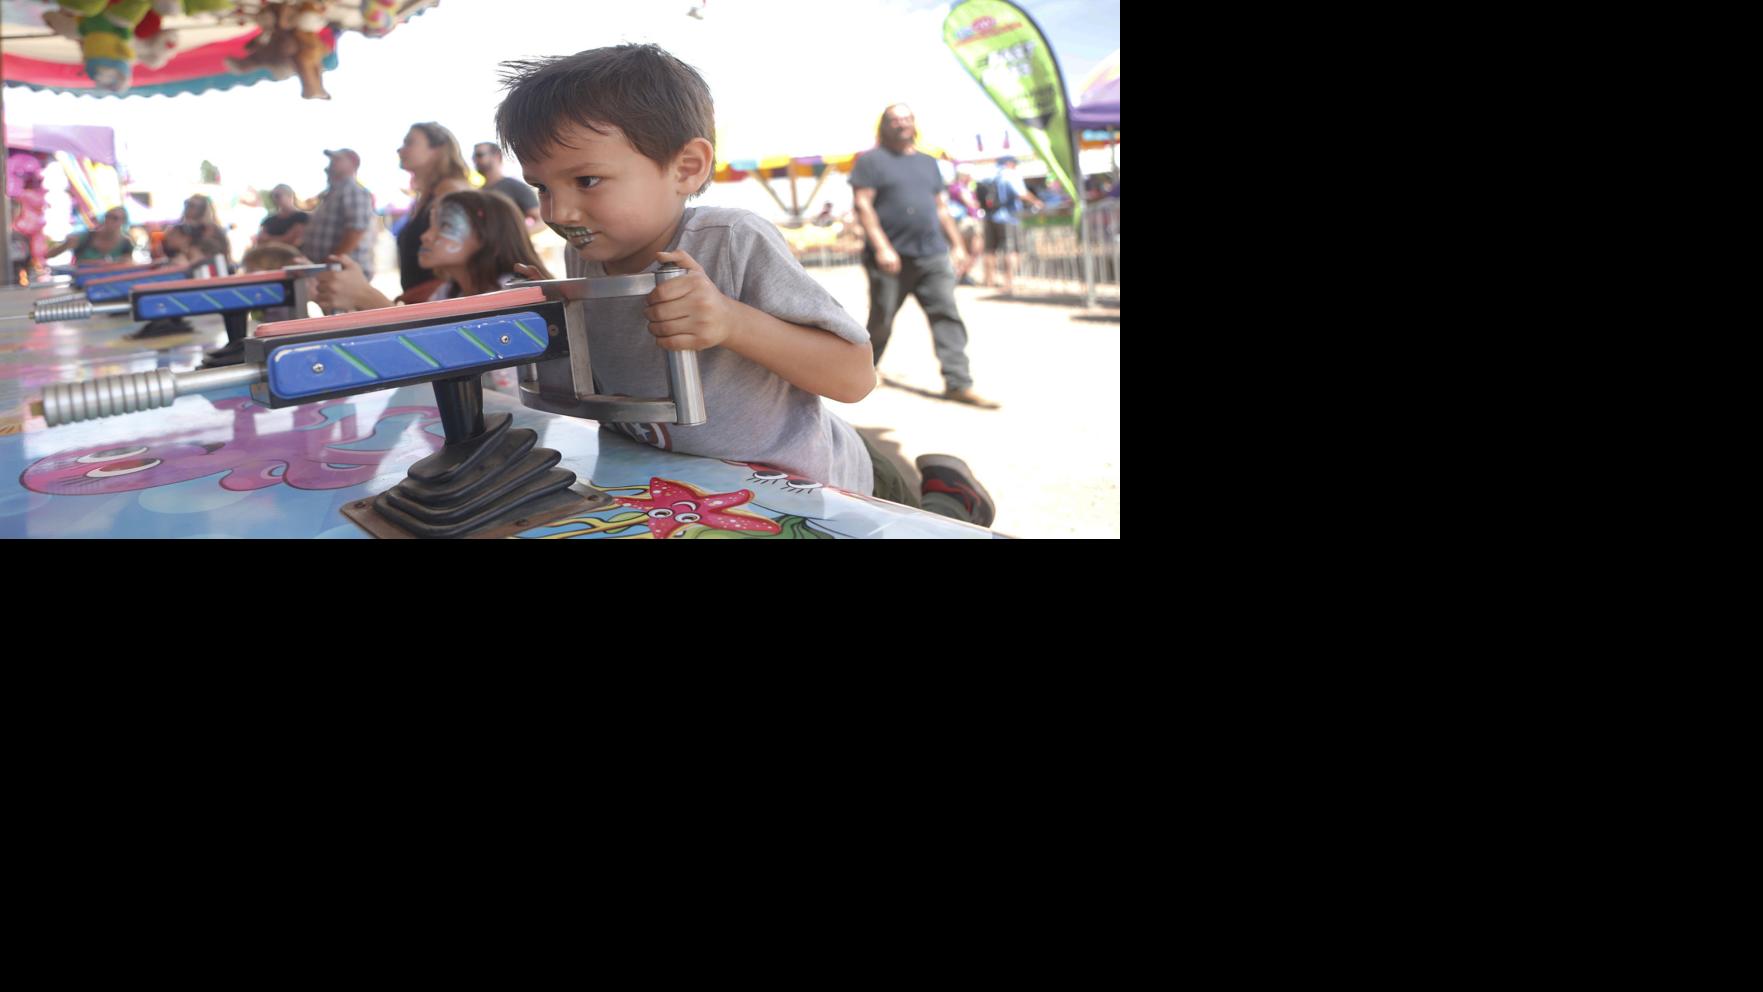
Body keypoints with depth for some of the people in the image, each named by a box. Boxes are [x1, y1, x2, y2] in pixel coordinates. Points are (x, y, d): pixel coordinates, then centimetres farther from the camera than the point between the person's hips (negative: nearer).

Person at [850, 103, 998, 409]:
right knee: (881, 321, 4)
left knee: (947, 316, -7)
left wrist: (957, 245, 14)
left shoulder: (928, 163, 21)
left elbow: (942, 209, 23)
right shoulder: (871, 160, 3)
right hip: (892, 258, -4)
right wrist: (882, 247, -17)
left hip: (933, 257, 4)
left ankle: (958, 383, -10)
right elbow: (863, 205, -6)